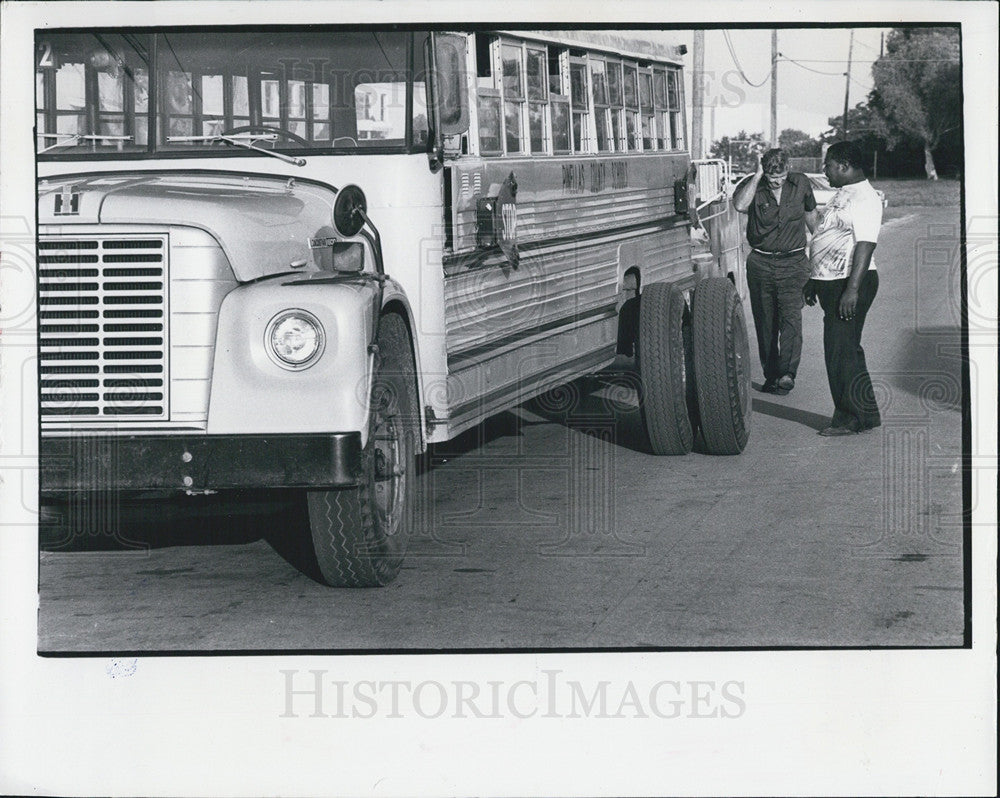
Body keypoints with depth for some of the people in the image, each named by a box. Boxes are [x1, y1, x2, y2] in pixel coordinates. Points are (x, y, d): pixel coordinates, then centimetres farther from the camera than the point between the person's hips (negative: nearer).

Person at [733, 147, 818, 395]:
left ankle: (787, 373, -24)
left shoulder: (801, 183, 0)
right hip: (760, 263, 1)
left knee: (791, 316, -15)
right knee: (764, 321, 6)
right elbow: (740, 205, -30)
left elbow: (810, 213, 18)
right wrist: (758, 175, -26)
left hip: (793, 262, -1)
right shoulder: (753, 186, -7)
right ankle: (771, 374, 14)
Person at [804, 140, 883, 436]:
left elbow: (865, 245, -22)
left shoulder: (865, 199, -15)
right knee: (844, 350, 12)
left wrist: (853, 290, -27)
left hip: (850, 282, -10)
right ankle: (848, 414, 17)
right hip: (831, 281, 10)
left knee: (841, 351, -8)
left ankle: (855, 417, -3)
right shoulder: (843, 195, 17)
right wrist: (814, 281, 25)